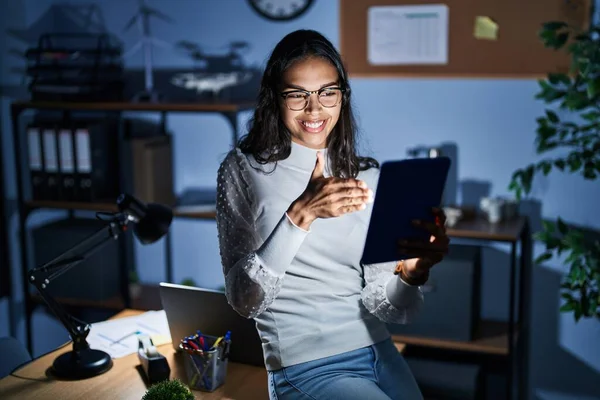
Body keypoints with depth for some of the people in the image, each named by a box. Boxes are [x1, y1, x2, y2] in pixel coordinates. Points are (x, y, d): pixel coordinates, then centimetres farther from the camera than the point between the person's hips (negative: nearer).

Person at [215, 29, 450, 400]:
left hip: (380, 355, 4)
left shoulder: (368, 177, 5)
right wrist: (300, 216, -25)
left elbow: (387, 308, -1)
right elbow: (246, 300, -14)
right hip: (306, 368, -4)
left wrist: (412, 272, -23)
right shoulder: (244, 169, -5)